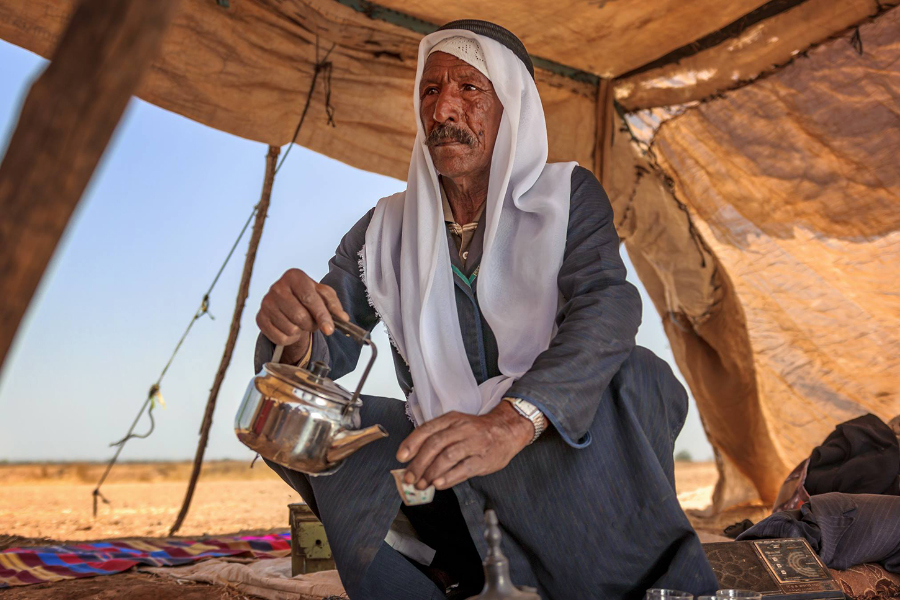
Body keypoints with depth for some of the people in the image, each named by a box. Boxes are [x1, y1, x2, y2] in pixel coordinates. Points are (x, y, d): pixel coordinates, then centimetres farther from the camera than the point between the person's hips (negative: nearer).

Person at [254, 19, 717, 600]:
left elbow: (606, 308, -22)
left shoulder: (568, 196, -3)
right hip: (440, 466, 3)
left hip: (557, 452, -2)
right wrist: (294, 335, -32)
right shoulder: (385, 230, 5)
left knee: (637, 376, -31)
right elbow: (329, 347, -4)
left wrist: (511, 423, -41)